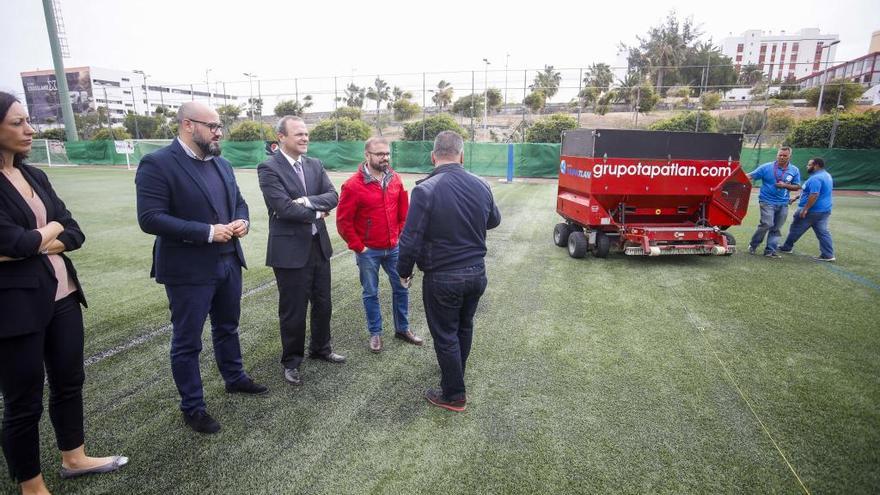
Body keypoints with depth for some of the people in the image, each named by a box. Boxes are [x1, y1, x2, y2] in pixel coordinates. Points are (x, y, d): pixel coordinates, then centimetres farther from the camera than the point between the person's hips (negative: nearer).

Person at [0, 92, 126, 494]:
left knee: (69, 381, 19)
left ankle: (74, 458, 40)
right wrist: (50, 230, -2)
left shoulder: (35, 176, 8)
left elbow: (75, 234, 4)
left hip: (62, 295, 7)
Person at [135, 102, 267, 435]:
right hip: (189, 270, -7)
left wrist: (241, 222, -6)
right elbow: (150, 219, -21)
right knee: (187, 341, 8)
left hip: (229, 262, 7)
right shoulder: (157, 164, -15)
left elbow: (239, 202, 17)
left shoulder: (222, 164, 8)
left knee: (228, 327, 23)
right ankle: (192, 407, 24)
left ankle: (235, 378, 44)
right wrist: (207, 232, -24)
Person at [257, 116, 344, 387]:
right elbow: (284, 208, -21)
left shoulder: (315, 164, 8)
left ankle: (321, 348, 40)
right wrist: (317, 214, -9)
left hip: (319, 245, 6)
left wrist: (309, 200, -19)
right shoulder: (269, 168, -12)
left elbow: (333, 196, -2)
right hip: (290, 249, -6)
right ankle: (291, 361, 28)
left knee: (323, 303, 18)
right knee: (293, 310, 7)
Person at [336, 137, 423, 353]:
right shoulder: (353, 185, -15)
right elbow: (343, 221, -11)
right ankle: (375, 333, 27)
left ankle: (402, 328, 31)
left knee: (401, 288, 13)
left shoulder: (395, 179, -1)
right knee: (371, 293, 10)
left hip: (393, 248, 4)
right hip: (368, 252, -4)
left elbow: (403, 211, 10)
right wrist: (358, 247, -9)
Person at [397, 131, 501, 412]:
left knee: (445, 335, 11)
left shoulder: (425, 190, -20)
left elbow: (411, 239, -19)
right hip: (477, 273, 6)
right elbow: (494, 220, 14)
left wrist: (404, 272, -2)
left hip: (442, 278, -5)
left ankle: (454, 395, 25)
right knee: (464, 326, 25)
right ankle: (455, 373, 47)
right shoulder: (481, 185, -4)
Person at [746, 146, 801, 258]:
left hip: (783, 204, 4)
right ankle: (753, 245, 1)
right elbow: (750, 176, -8)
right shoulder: (766, 167, -5)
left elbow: (797, 186, 7)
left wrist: (785, 185, -12)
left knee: (776, 228, 7)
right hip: (767, 201, -4)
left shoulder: (794, 170, 5)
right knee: (767, 224, -18)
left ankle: (770, 251, 15)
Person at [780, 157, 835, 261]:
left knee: (796, 229, 8)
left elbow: (814, 195, -28)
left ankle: (787, 247, 21)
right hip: (825, 210, 9)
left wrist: (805, 209, -25)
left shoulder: (816, 178, -20)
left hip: (812, 210, -9)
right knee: (823, 232, 8)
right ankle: (828, 255, 6)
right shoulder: (827, 175, 14)